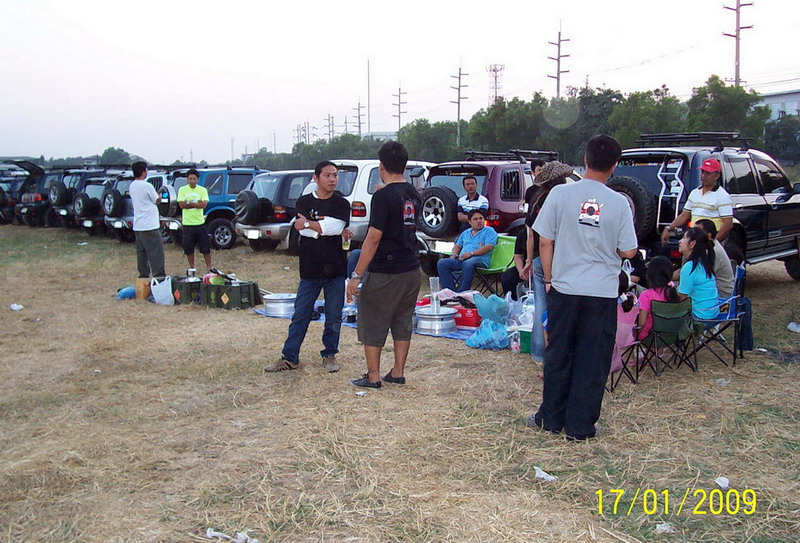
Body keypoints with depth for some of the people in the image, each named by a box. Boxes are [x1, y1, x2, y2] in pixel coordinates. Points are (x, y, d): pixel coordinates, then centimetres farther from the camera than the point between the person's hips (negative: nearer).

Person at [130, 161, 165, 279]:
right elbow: (157, 200, -3)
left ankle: (143, 275, 15)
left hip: (137, 226, 8)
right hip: (150, 225, -8)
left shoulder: (132, 186, 11)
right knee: (156, 252, -6)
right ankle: (159, 276, -8)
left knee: (141, 252, 11)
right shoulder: (147, 186, -14)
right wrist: (159, 194, 19)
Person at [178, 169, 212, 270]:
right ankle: (191, 267, 19)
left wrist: (189, 203, -14)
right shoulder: (182, 190, 2)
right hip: (187, 224, 0)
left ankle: (209, 266, 11)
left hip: (200, 223, 0)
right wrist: (197, 204, -10)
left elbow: (204, 205, -10)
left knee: (206, 247, 2)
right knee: (189, 248, 6)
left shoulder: (202, 190, 2)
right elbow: (181, 205, -8)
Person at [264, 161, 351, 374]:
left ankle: (329, 355, 21)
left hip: (335, 269, 0)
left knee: (333, 317, 7)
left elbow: (337, 226, -15)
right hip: (310, 269, 0)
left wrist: (308, 224, -9)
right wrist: (328, 227, -12)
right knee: (300, 316, 5)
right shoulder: (304, 202, 6)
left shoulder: (341, 203, 4)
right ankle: (290, 357, 13)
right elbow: (301, 228, -10)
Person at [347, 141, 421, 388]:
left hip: (385, 272, -7)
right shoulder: (413, 194, 7)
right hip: (411, 269, 7)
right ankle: (398, 372, 22)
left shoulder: (383, 196, -16)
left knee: (372, 322, 5)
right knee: (403, 322, 15)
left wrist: (357, 275, -18)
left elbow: (374, 238, -21)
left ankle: (373, 376, 10)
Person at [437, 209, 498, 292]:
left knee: (468, 264, -42)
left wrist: (470, 253, -14)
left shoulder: (489, 231, 8)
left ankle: (461, 292, -40)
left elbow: (489, 247, -7)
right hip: (461, 260, 6)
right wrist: (454, 254, 10)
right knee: (441, 263, -17)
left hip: (480, 259, -6)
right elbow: (457, 246, 35)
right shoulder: (466, 233, 29)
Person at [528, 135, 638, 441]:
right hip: (603, 292, 0)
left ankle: (551, 418, 23)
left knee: (558, 355, 12)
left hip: (564, 288, 1)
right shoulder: (619, 203, -4)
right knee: (593, 360, 8)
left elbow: (544, 243, -4)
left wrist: (549, 279, 9)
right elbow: (628, 251, -1)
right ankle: (580, 426, 14)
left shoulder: (561, 193, -6)